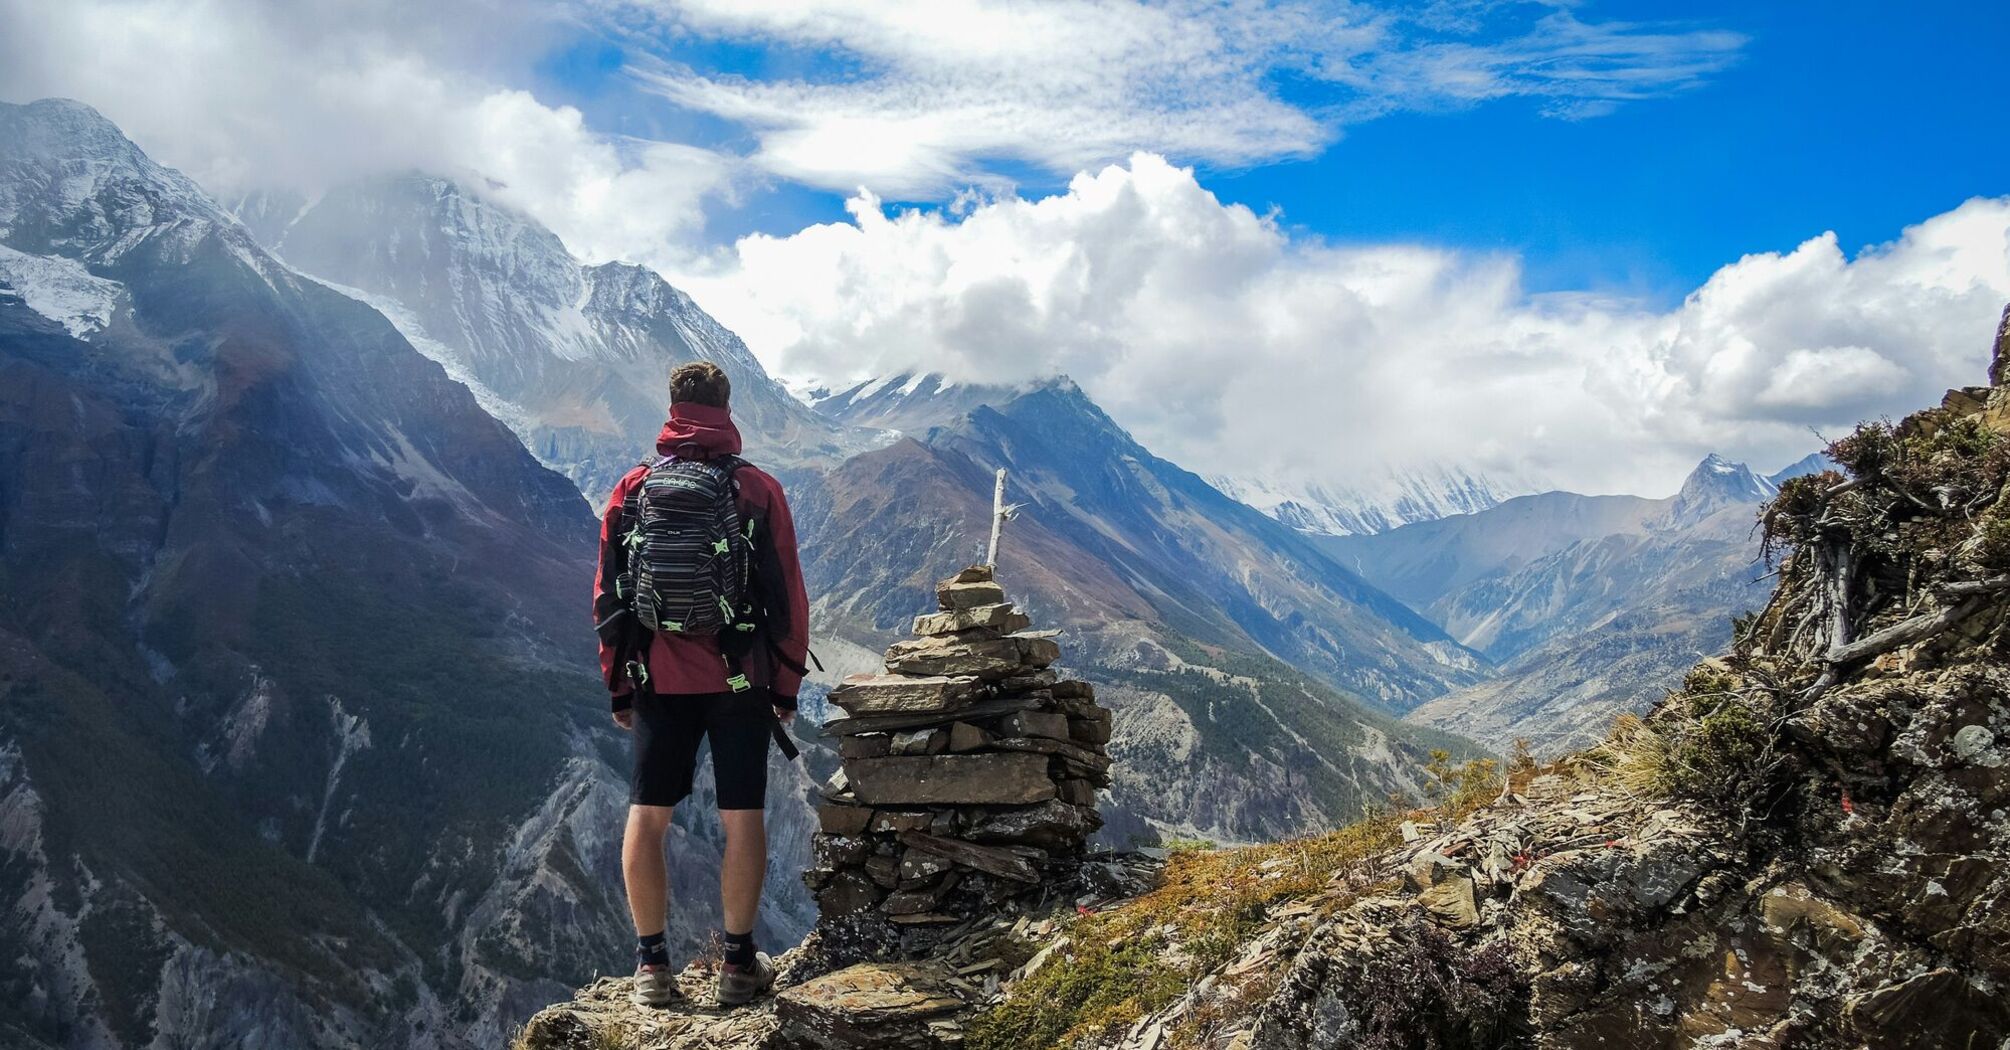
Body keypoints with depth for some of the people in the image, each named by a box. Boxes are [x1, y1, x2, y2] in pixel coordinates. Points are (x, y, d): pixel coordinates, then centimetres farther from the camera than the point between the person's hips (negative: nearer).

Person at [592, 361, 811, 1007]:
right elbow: (788, 596, -3)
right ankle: (739, 963, 12)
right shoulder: (758, 490, -4)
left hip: (658, 681, 2)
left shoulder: (632, 489, 2)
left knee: (647, 816, 9)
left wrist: (617, 686, 14)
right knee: (741, 818, 6)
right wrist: (787, 686, 7)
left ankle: (651, 964, 12)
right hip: (740, 681, -1)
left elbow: (607, 596, 5)